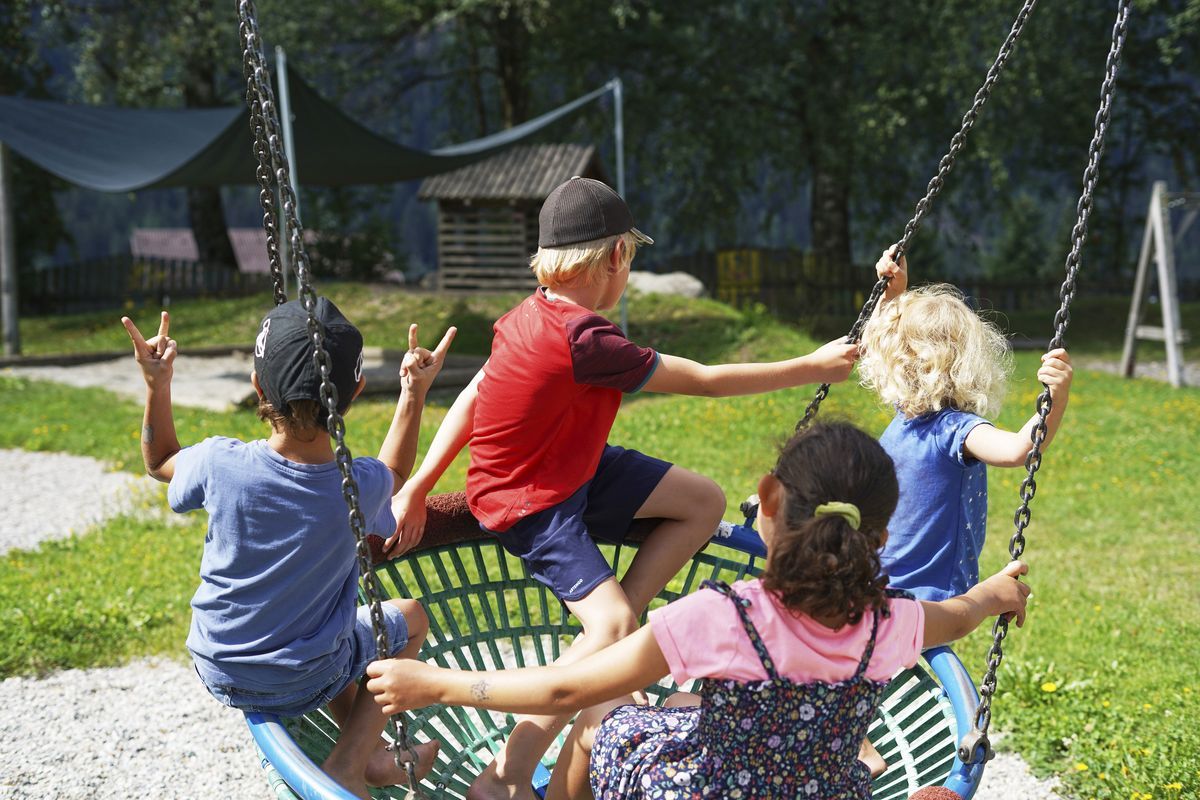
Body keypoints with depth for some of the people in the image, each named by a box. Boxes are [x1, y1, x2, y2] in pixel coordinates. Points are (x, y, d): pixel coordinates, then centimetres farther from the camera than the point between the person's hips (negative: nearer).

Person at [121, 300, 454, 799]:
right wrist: (415, 392, 4)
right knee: (410, 618, 24)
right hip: (302, 682, -3)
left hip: (218, 671, 3)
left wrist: (156, 384, 4)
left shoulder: (220, 463, -21)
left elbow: (160, 462, 5)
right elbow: (393, 473, 6)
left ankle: (374, 757, 33)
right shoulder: (358, 486, -23)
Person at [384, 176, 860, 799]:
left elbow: (471, 400, -1)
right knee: (613, 623, -26)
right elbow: (704, 380, -21)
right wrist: (813, 368, -11)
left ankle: (601, 647, 10)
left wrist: (417, 488, 1)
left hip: (574, 468, 10)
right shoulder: (586, 341, -30)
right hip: (529, 503, -10)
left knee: (705, 502, 6)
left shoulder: (536, 312, -2)